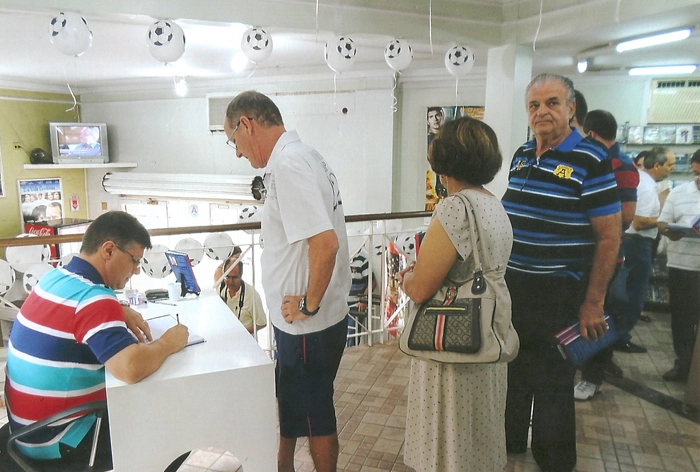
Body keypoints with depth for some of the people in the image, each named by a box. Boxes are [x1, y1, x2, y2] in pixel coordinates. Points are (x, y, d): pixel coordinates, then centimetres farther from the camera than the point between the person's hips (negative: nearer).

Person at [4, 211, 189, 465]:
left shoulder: (56, 277, 1)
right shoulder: (92, 298, -27)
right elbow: (132, 368, -40)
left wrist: (122, 312, 3)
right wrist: (168, 343, -20)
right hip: (55, 439, -8)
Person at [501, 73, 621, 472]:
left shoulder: (590, 160, -13)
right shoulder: (521, 156, 7)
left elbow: (609, 237, -13)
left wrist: (593, 303, -14)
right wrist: (500, 274, 14)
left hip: (558, 294, -6)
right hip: (512, 288, 6)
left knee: (553, 383, 9)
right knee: (513, 370, 21)